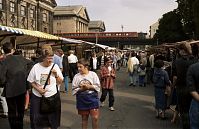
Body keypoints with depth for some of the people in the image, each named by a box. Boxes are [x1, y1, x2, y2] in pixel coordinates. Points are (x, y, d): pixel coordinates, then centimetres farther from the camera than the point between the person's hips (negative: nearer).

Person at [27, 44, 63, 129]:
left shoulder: (55, 66, -4)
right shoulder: (36, 67, -5)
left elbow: (60, 82, 2)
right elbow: (31, 82, 2)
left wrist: (56, 75, -15)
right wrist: (38, 89, -13)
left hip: (52, 96, 0)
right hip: (37, 97, 0)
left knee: (52, 119, 12)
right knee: (36, 118, 8)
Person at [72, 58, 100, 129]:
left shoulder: (93, 74, -4)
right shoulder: (76, 76, -2)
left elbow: (97, 86, -7)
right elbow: (74, 89, -3)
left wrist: (89, 86, -19)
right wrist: (81, 89, -19)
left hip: (92, 98, -1)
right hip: (82, 99, 2)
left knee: (95, 117, -3)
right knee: (84, 118, 14)